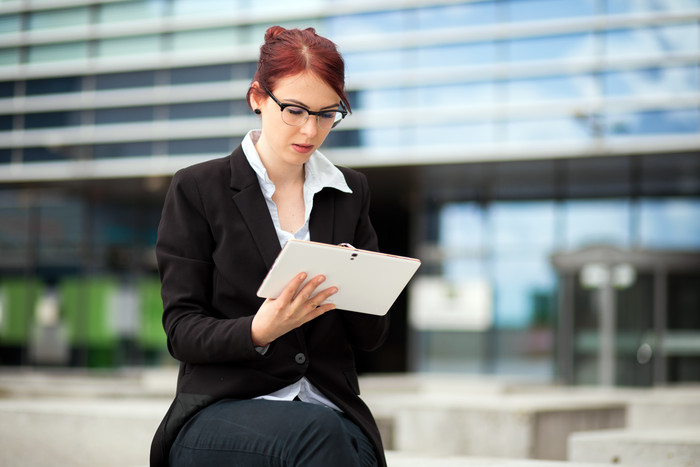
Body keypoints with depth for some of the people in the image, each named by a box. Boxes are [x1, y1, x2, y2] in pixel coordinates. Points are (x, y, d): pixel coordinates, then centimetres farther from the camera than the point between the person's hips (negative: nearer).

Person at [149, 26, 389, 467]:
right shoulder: (197, 190, 3)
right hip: (221, 410, -3)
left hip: (331, 410, 3)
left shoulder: (350, 192, 14)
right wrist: (258, 331, -22)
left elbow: (372, 337, 13)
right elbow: (182, 331, -2)